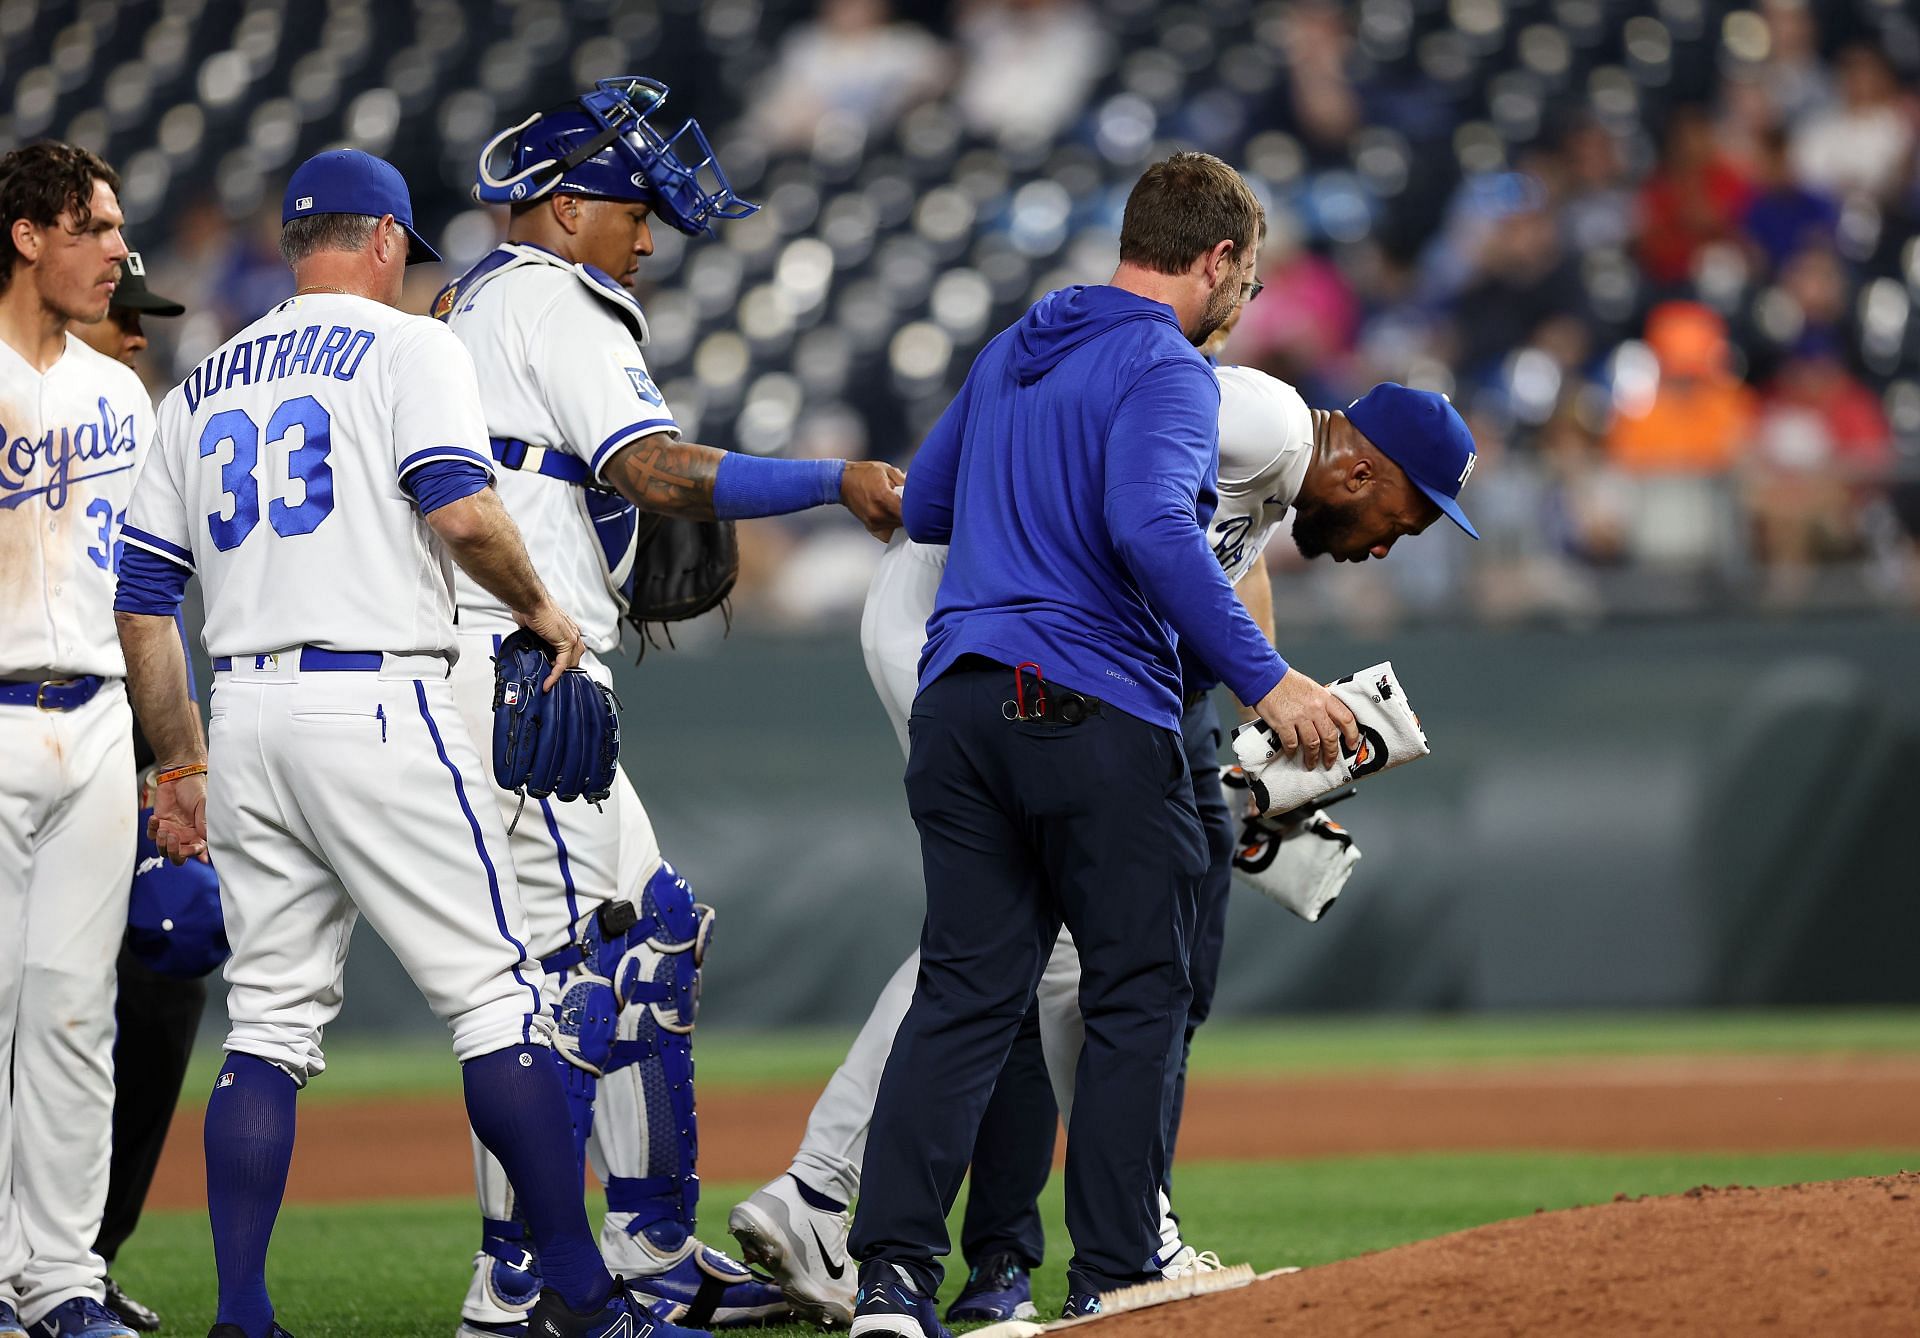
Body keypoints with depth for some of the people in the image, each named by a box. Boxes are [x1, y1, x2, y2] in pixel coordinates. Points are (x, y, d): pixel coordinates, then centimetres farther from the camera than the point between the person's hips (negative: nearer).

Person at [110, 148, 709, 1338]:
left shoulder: (204, 387, 18)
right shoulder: (406, 347, 0)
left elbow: (143, 599, 16)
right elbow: (462, 511, -18)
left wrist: (182, 765, 20)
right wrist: (541, 609, -1)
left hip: (246, 716, 6)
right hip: (378, 700, -6)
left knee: (270, 1019, 7)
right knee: (497, 992, -1)